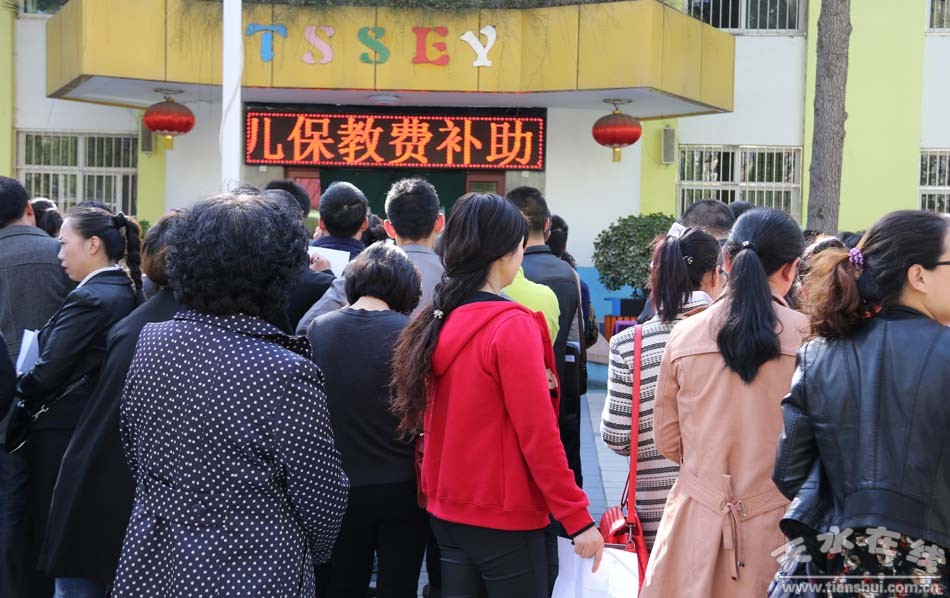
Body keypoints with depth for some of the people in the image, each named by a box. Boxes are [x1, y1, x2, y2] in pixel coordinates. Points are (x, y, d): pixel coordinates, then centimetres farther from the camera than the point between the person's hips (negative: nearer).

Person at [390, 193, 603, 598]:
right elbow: (538, 434, -20)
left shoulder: (435, 321, 4)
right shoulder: (512, 325, -17)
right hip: (505, 516, -7)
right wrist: (578, 519, -15)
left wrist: (536, 387, 3)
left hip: (446, 510, 7)